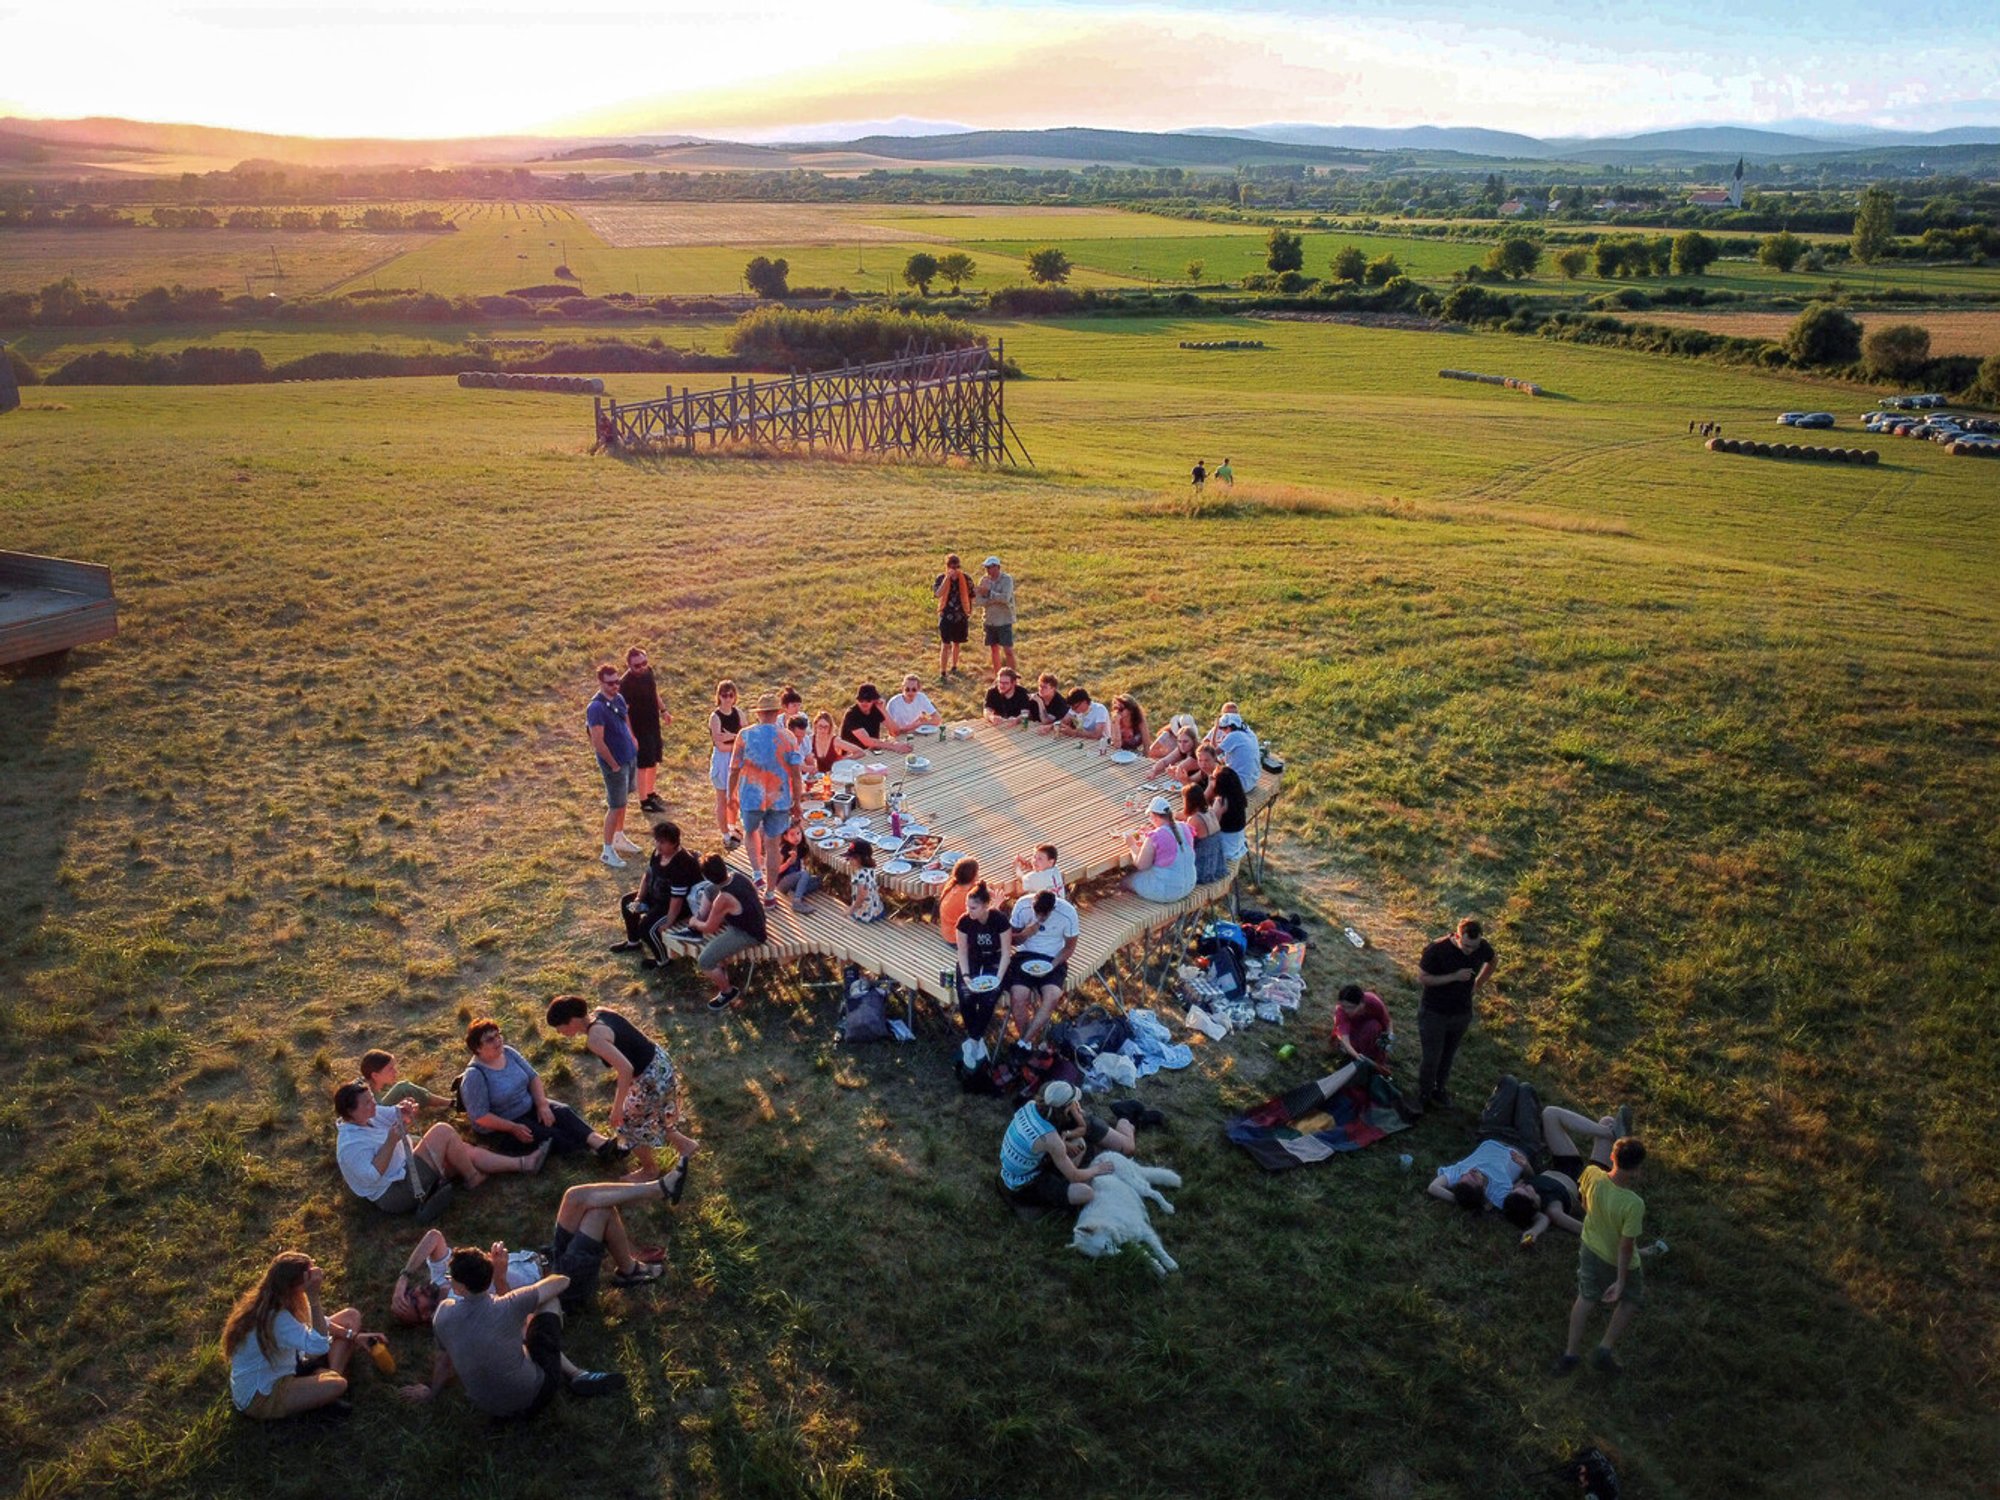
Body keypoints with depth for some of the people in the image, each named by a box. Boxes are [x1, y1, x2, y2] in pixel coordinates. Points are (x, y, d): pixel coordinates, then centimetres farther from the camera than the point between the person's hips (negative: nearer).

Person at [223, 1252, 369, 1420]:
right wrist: (314, 1297, -41)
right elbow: (319, 1345, -40)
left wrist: (351, 1335, -3)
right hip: (259, 1397, -9)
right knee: (336, 1385, -33)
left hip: (280, 1369, 9)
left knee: (351, 1316, 2)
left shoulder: (279, 1301, -6)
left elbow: (316, 1323, 9)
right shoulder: (275, 1318, -34)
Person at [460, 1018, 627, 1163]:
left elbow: (533, 1077, 3)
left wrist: (542, 1105, -11)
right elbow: (480, 1116, -23)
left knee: (563, 1112, -18)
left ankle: (599, 1142, -35)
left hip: (529, 1107, 6)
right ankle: (592, 1148, -25)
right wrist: (513, 1128, -24)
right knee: (550, 1135, -23)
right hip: (502, 1127, -5)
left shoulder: (508, 1053, -4)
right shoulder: (474, 1076, -23)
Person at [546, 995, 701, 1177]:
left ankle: (650, 1169, 38)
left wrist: (617, 1107, -22)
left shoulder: (594, 1038, -26)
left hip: (652, 1077, -8)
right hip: (659, 1061, 8)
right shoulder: (600, 1011, 0)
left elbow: (626, 1069, -32)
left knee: (627, 1124, 16)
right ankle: (685, 1143, 42)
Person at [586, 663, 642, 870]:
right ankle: (607, 851, 12)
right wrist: (614, 765, -17)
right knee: (616, 807, 0)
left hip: (629, 757, 8)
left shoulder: (618, 699, 2)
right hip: (615, 762, -8)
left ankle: (619, 839, 36)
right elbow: (598, 742, -25)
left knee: (623, 801, 20)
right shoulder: (596, 708, -24)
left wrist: (633, 742, 12)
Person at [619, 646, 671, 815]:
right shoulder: (626, 683, -26)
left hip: (653, 725, 8)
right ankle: (644, 801, 19)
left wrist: (663, 710, 16)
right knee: (644, 765, 4)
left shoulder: (648, 671, -3)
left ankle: (650, 793, 39)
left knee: (654, 761, 20)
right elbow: (624, 712, -23)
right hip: (639, 729, -8)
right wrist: (631, 736, -24)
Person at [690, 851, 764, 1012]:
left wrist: (695, 923, 7)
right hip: (755, 923, 9)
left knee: (704, 962, -11)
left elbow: (709, 928, -18)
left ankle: (728, 992, 17)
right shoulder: (737, 875, -9)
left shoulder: (724, 899, -31)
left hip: (748, 936, -9)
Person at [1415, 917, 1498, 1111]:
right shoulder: (1437, 950, -27)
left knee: (1448, 1056, 21)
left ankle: (1439, 1090, 42)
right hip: (1434, 1013, -4)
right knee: (1431, 1058, 3)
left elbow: (1490, 963, 11)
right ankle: (1423, 1095, 25)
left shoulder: (1483, 948, -14)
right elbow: (1422, 978, -20)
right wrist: (1454, 977, -28)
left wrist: (1477, 984, 1)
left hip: (1462, 1013, 4)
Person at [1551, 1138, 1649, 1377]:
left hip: (1590, 1248, 4)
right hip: (1618, 1260, -4)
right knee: (1630, 1301, 27)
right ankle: (1604, 1350, 28)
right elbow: (1626, 1247, -26)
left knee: (1586, 1297, 26)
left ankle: (1571, 1353, 36)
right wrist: (1621, 1282, -14)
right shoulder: (1633, 1204, -38)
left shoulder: (1591, 1174, -26)